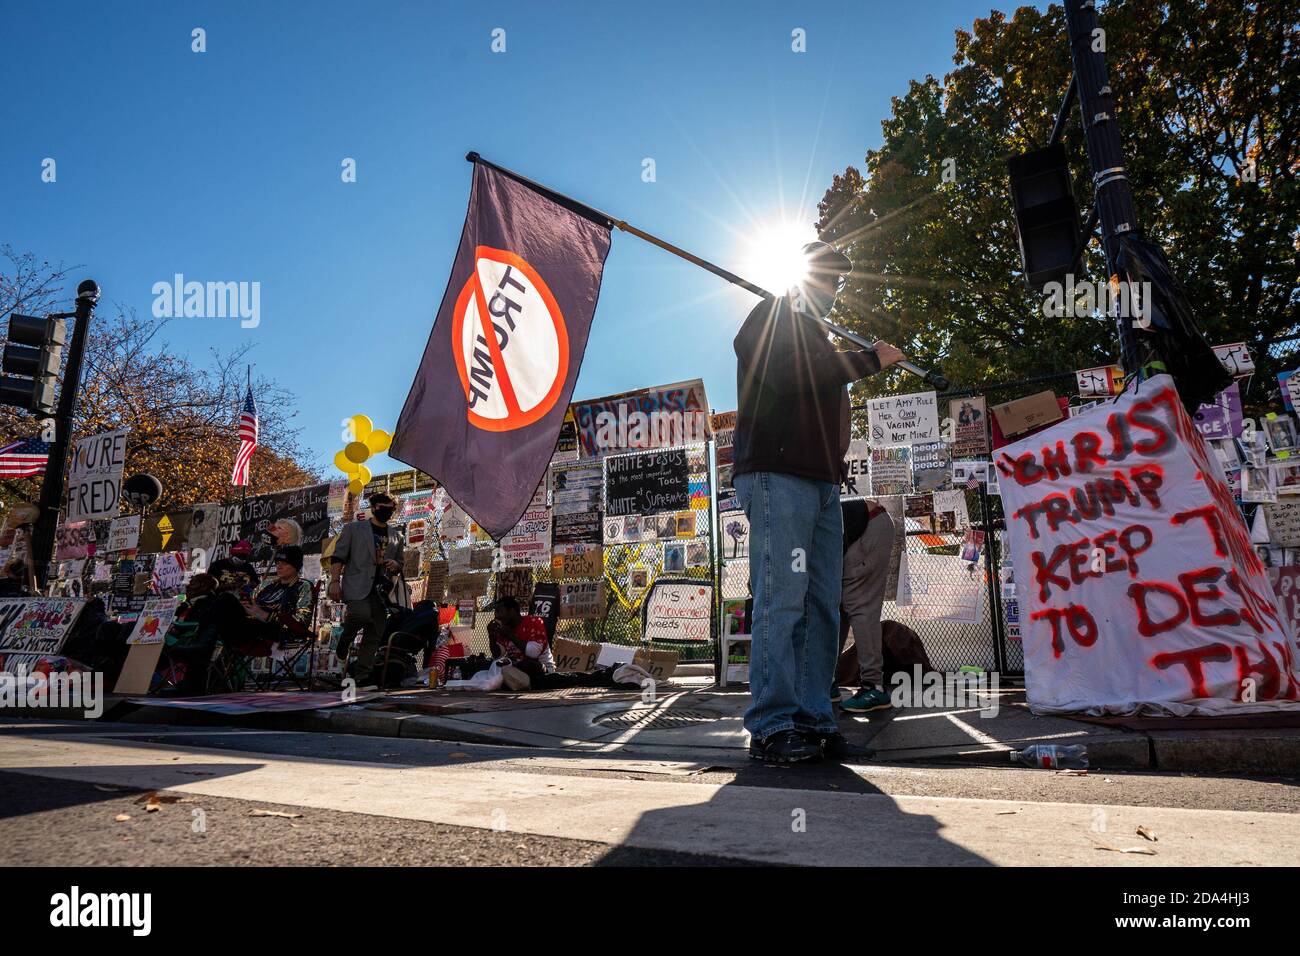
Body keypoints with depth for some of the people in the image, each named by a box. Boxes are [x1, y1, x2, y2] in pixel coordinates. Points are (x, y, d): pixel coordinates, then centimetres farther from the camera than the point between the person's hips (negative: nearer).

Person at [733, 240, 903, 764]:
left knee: (821, 605, 2)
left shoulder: (815, 334, 32)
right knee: (782, 599, -13)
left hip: (823, 483, 9)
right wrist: (872, 360, -7)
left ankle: (812, 720, 5)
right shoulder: (770, 317, 5)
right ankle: (772, 727, -10)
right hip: (778, 476, -9)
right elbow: (786, 377, -14)